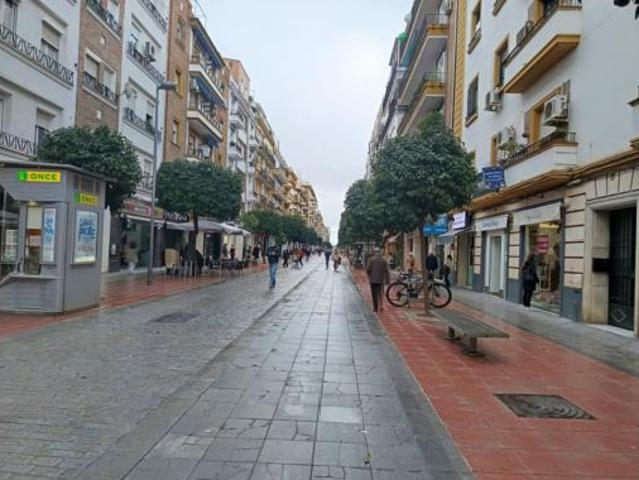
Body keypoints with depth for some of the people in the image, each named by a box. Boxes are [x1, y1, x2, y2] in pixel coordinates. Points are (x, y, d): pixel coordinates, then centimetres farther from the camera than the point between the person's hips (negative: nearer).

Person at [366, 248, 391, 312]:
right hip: (381, 280, 2)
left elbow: (368, 269, -7)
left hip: (373, 280, -2)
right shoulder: (384, 260, -1)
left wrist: (369, 276, 13)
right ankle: (381, 305, 7)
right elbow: (387, 271, -3)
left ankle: (375, 308, 6)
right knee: (381, 293, 17)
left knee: (374, 294, 5)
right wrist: (388, 280, 4)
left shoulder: (371, 260, -5)